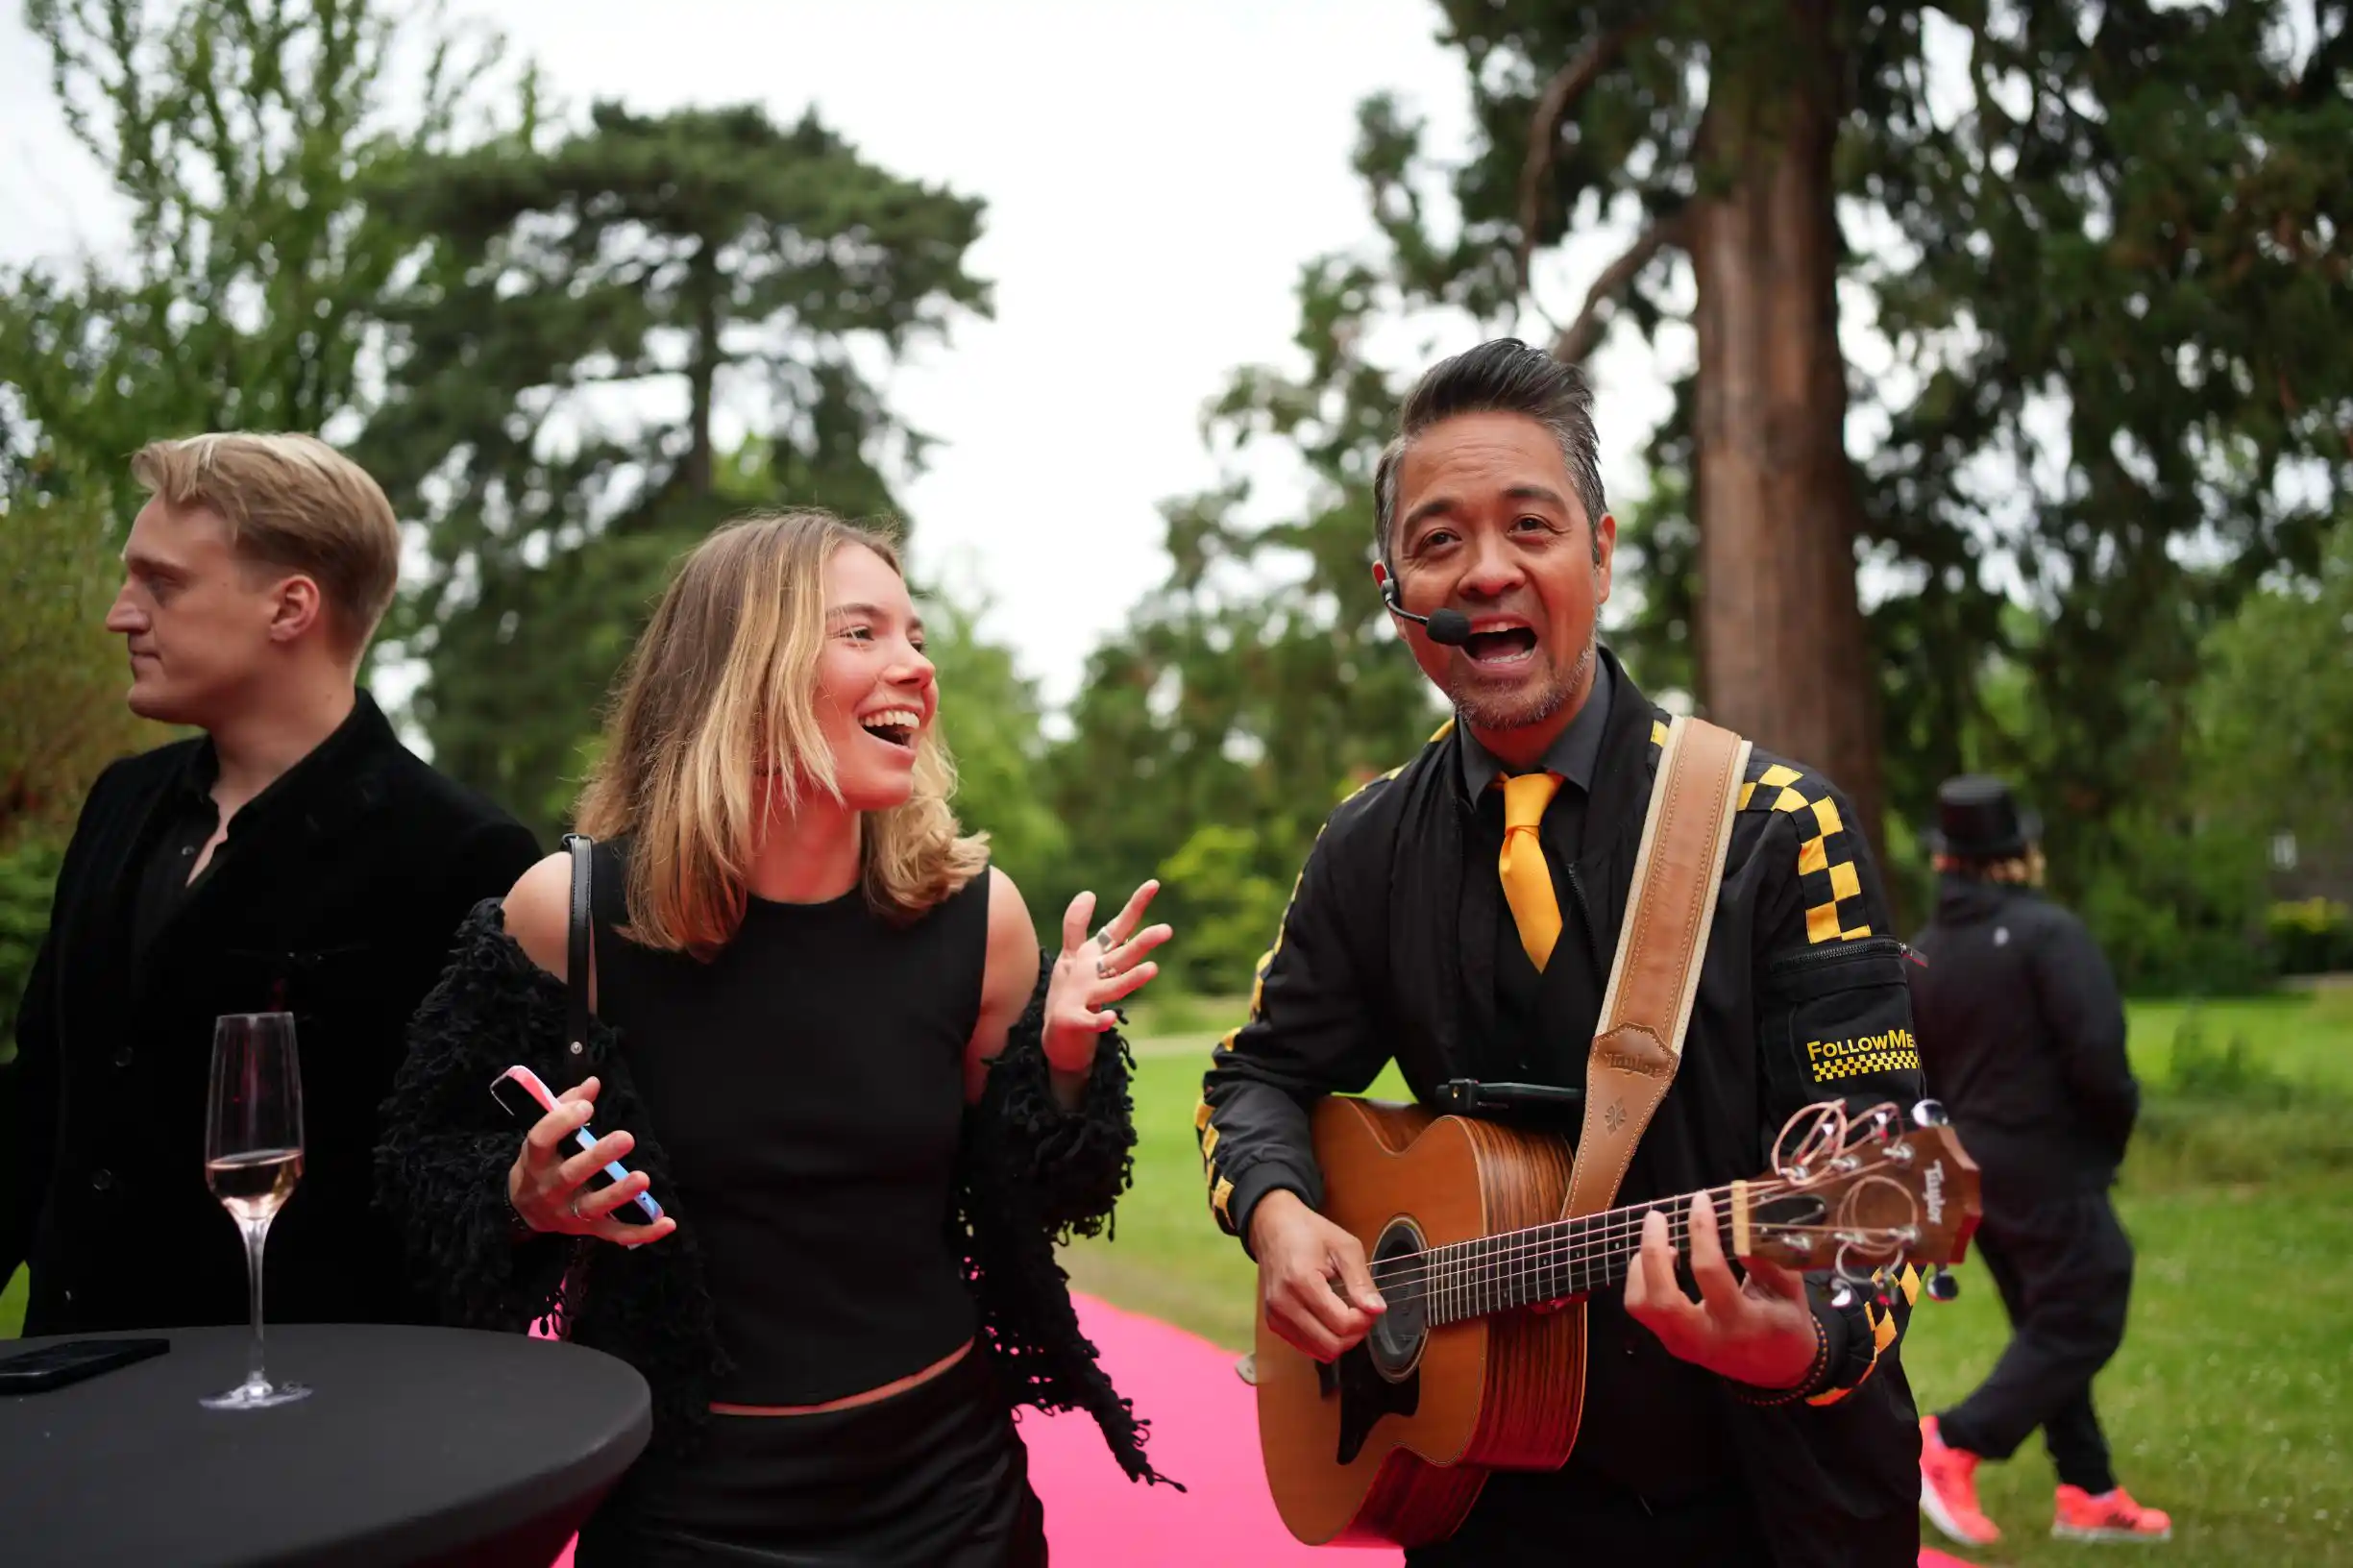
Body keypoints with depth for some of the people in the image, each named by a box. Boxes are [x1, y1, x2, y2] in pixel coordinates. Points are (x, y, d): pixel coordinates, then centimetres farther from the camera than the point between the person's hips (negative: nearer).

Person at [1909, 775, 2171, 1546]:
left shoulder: (1923, 952, 5)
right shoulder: (2049, 933, -15)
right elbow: (2096, 1053, -21)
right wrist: (2122, 1114, -2)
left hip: (1974, 1164, 7)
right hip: (2051, 1166, -7)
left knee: (2048, 1328, 16)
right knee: (2080, 1325, 0)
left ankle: (2088, 1492, 22)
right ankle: (1953, 1446, -8)